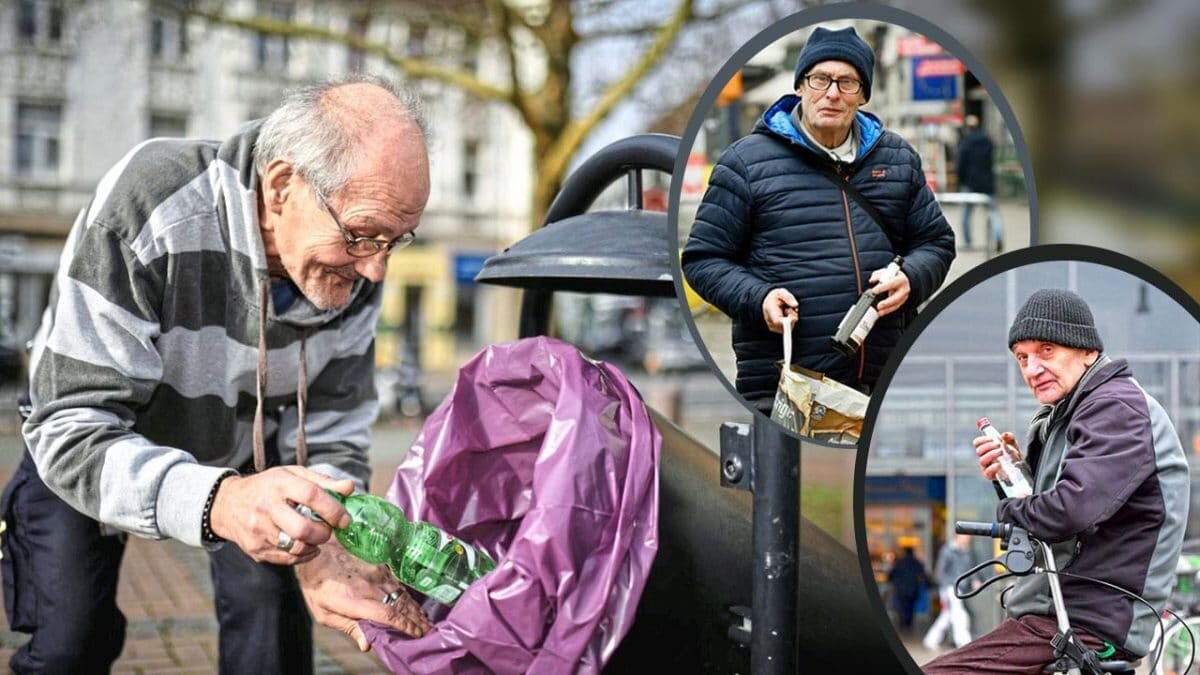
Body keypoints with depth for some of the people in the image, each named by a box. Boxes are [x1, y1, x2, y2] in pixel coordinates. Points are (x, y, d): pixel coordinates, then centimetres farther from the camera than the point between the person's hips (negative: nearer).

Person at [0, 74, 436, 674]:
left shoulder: (354, 269, -25)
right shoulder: (147, 204, -39)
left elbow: (328, 443, -17)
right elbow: (73, 430, -41)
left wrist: (320, 552, -40)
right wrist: (217, 502, -59)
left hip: (241, 447, 3)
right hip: (100, 444, -3)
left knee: (272, 608, -11)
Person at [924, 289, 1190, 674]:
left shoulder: (1117, 407, -12)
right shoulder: (1065, 415, 20)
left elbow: (1073, 509, -27)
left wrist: (1008, 512, -7)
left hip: (1087, 626, -11)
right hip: (1052, 615, 11)